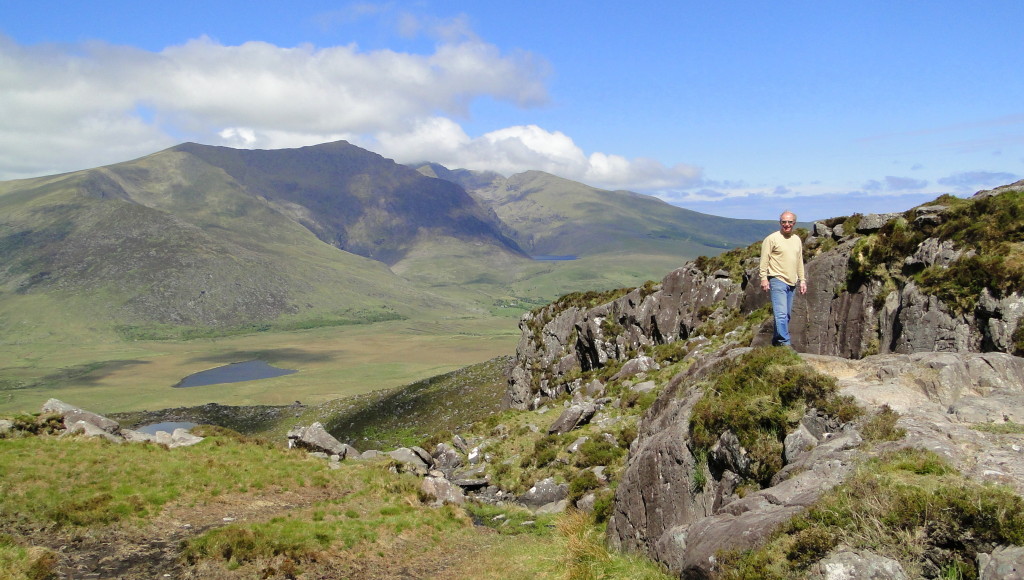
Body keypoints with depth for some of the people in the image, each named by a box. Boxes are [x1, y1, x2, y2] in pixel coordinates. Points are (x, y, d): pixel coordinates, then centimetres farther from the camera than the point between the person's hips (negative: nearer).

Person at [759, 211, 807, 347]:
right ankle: (785, 342, -16)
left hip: (792, 283, 7)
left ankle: (777, 340, 18)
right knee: (781, 313, -15)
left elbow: (800, 261, 23)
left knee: (786, 314, 9)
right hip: (777, 280, -7)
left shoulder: (797, 240, 16)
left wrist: (802, 280, 20)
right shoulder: (772, 238, -5)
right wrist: (764, 278, -14)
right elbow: (764, 259, -7)